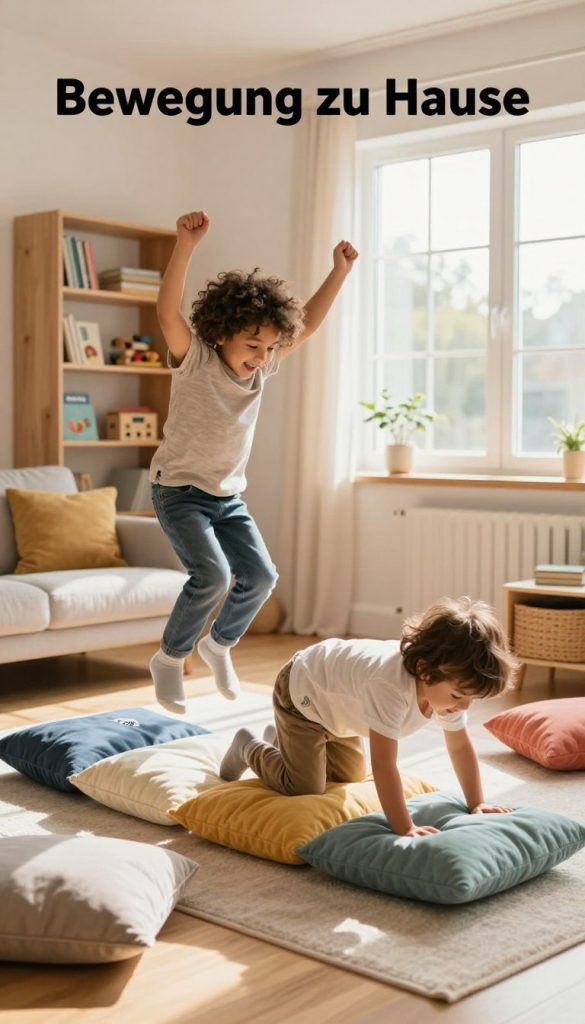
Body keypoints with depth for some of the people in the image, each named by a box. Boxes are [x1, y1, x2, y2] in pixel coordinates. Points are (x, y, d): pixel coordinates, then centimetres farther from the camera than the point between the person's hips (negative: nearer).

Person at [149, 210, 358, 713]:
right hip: (180, 489, -6)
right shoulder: (195, 360, -18)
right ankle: (170, 658, 0)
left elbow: (308, 323, 5)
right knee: (212, 574, -22)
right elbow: (167, 312, -35)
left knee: (260, 576, -1)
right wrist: (186, 245, -49)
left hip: (229, 495, 6)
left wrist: (340, 270, -4)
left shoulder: (263, 366, -1)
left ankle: (219, 643, 24)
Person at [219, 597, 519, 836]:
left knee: (350, 776, 19)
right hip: (301, 690, -8)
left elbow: (460, 745, -6)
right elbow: (384, 765, -46)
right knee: (305, 787, -7)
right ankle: (248, 748, 18)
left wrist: (476, 803, -7)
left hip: (334, 698, 8)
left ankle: (282, 741, 38)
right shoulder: (390, 686, -47)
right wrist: (404, 829, -44)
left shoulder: (449, 679, -21)